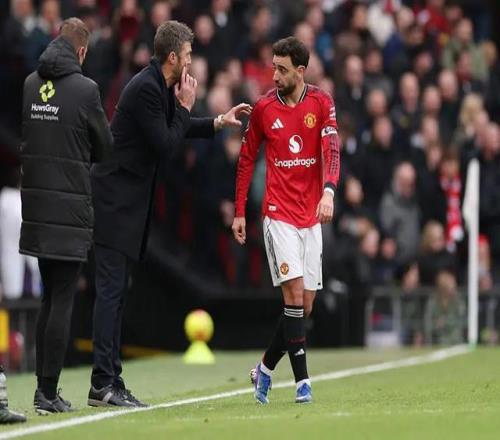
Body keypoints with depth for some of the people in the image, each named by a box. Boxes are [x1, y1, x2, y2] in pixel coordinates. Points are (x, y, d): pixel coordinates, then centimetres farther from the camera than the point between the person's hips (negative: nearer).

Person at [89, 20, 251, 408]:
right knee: (111, 290, -11)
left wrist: (218, 122, 25)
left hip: (127, 201, 11)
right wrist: (185, 107, -8)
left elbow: (174, 130, 30)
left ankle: (110, 382, 12)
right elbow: (165, 146, -18)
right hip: (116, 199, -11)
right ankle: (103, 385, -12)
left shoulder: (158, 86, 13)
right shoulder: (146, 88, -17)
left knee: (116, 291, 10)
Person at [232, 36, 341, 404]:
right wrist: (239, 212, 8)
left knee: (306, 303, 6)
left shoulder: (321, 103, 0)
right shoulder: (263, 108, 0)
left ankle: (266, 368, 24)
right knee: (294, 295, -15)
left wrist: (329, 191, -29)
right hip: (279, 214, -3)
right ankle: (302, 380, -13)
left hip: (312, 216, 3)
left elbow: (331, 150, -11)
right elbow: (247, 159, 10)